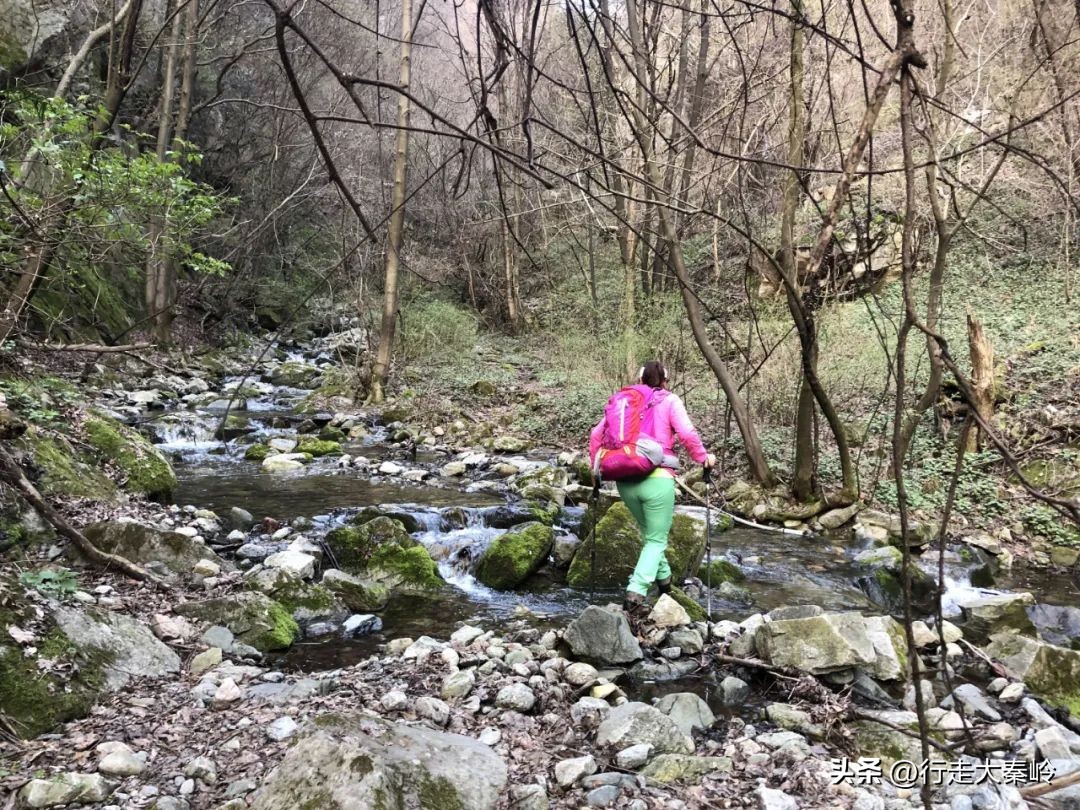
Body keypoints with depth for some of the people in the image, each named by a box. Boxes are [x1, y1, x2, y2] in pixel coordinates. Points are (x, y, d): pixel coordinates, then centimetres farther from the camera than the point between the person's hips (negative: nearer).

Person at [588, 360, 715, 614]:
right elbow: (687, 434, -10)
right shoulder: (669, 400, 3)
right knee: (656, 540, 5)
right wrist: (703, 457, 5)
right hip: (657, 479, -4)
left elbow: (596, 434, 9)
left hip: (625, 481, 4)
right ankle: (636, 591, -12)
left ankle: (664, 582, 34)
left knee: (649, 533, 25)